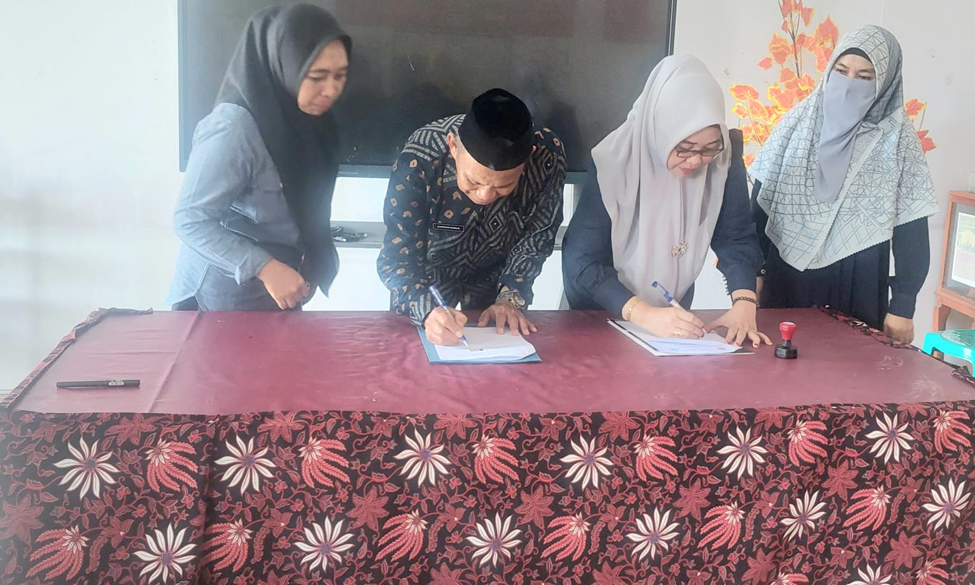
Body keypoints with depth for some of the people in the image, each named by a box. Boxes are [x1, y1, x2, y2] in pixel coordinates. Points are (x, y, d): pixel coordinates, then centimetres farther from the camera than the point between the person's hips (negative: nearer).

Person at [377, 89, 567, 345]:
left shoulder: (548, 155, -30)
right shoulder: (419, 161, -35)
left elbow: (537, 237, -13)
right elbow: (397, 257, -29)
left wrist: (510, 297, -23)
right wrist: (427, 310, -46)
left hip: (496, 278, 3)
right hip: (429, 278, -2)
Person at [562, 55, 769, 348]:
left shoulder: (725, 160, -15)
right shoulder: (613, 162, -25)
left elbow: (736, 238, -9)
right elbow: (582, 260, -24)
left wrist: (744, 303, -25)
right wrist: (643, 314, -36)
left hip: (673, 317, 4)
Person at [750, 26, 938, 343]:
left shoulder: (898, 137, -4)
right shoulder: (800, 119, 1)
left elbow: (911, 230, -4)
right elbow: (761, 199, 3)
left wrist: (902, 306, -7)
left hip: (857, 284, -1)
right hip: (787, 274, 2)